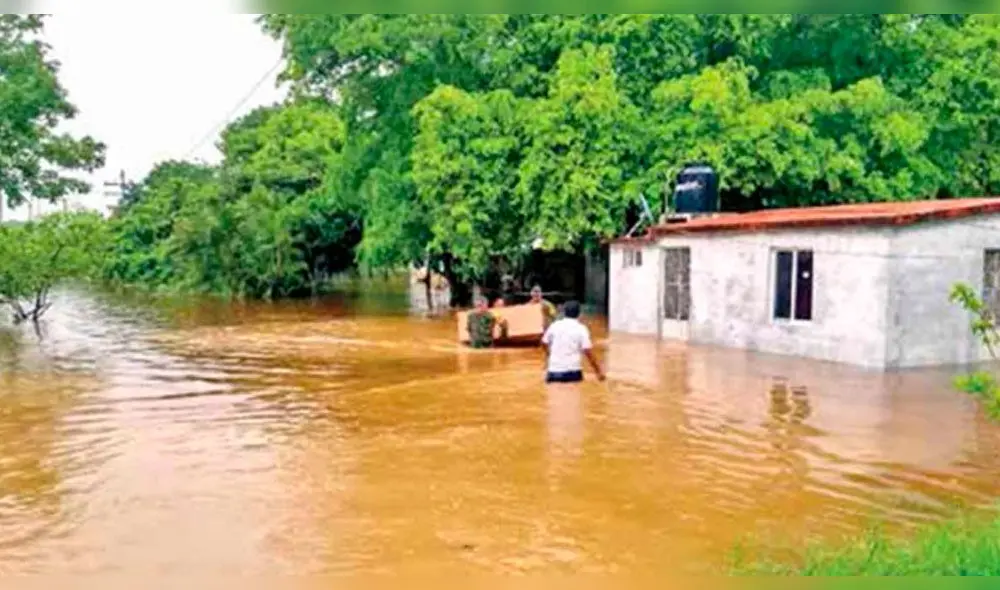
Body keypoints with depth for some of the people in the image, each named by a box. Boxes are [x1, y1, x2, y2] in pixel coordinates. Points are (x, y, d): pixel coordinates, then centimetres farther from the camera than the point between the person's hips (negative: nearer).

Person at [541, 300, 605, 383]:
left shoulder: (554, 325, 6)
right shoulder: (581, 329, -2)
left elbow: (544, 343, 20)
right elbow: (588, 352, -7)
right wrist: (599, 372, 0)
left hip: (554, 371, 2)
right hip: (572, 371, -2)